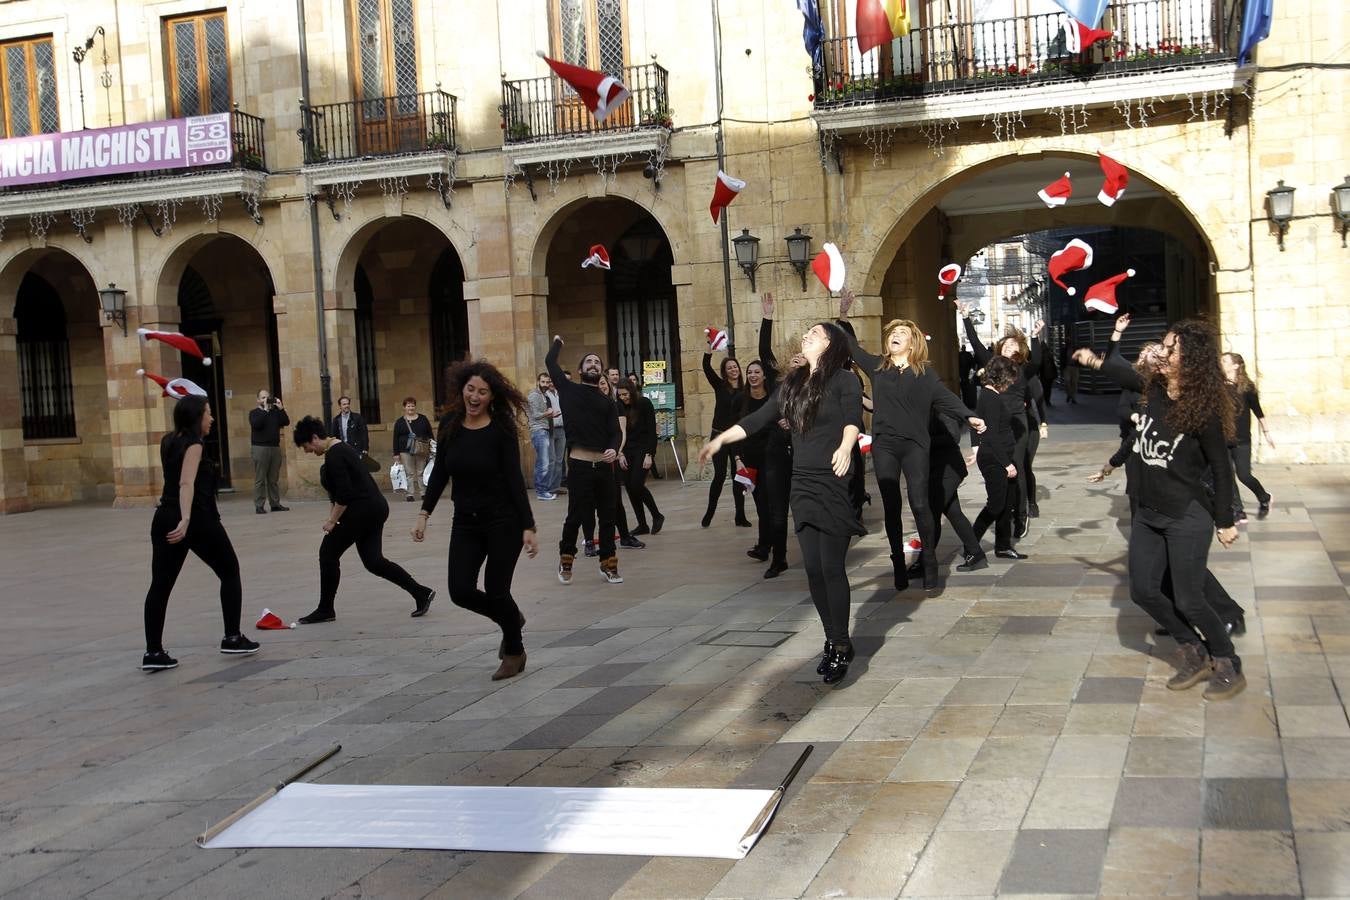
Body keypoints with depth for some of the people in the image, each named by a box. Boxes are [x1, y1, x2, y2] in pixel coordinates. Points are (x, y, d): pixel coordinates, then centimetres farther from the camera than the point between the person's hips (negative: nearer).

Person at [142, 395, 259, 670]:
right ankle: (232, 638, 12)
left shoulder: (169, 442, 13)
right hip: (197, 519, -7)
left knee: (160, 584, 2)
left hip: (166, 518, 7)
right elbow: (186, 484, -23)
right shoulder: (193, 444, -10)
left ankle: (153, 652, -2)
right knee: (230, 572, 11)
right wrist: (185, 520, -35)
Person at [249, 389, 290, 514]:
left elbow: (286, 422, 3)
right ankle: (259, 506, -6)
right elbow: (256, 424, -15)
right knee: (260, 479, -6)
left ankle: (275, 504, 10)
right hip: (260, 448, -4)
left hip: (275, 447, 4)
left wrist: (280, 408, -5)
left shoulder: (275, 412, 16)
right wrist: (265, 410, -14)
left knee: (274, 479, 6)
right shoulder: (254, 413, 4)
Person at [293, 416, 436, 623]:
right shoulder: (339, 449, 16)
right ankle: (421, 592, 5)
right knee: (374, 561, 9)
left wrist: (332, 521, -12)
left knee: (328, 553, 2)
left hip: (363, 511, -10)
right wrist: (332, 516, 18)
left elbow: (344, 494, -22)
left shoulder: (333, 456, -16)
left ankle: (325, 610, 12)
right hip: (376, 508, 10)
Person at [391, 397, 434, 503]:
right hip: (406, 451, -1)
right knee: (410, 473, -3)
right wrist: (396, 454, 1)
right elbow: (396, 438, 6)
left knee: (421, 473, 3)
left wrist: (432, 449, 5)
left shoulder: (423, 419, 8)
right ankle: (410, 494, 0)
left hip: (421, 451, 1)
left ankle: (423, 493, 8)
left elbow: (430, 435, 10)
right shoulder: (400, 422, 6)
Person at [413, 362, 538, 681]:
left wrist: (528, 527, -15)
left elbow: (515, 480, -13)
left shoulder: (502, 429, -12)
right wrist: (424, 514, 3)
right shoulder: (449, 425, -1)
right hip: (465, 522, 5)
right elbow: (440, 473, 7)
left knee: (496, 591, -3)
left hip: (503, 521, -4)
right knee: (461, 591, -3)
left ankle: (514, 651, 25)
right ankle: (511, 619, 28)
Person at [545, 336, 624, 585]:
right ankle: (565, 561, 22)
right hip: (579, 465, -3)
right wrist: (557, 342, 23)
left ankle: (608, 564, 20)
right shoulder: (568, 390, 6)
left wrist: (614, 449, -19)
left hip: (604, 466, 3)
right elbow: (550, 363, 4)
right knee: (575, 516, 2)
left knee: (607, 517, 8)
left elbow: (615, 432, 3)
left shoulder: (607, 403, 13)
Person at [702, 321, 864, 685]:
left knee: (831, 567, -8)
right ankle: (832, 639, 16)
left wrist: (846, 446, -41)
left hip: (835, 483, -6)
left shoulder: (845, 379, -5)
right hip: (803, 484, 6)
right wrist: (721, 439, 14)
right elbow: (759, 418, 18)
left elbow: (853, 417, -22)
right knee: (813, 568, 4)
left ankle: (842, 646, 3)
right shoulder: (793, 383, 14)